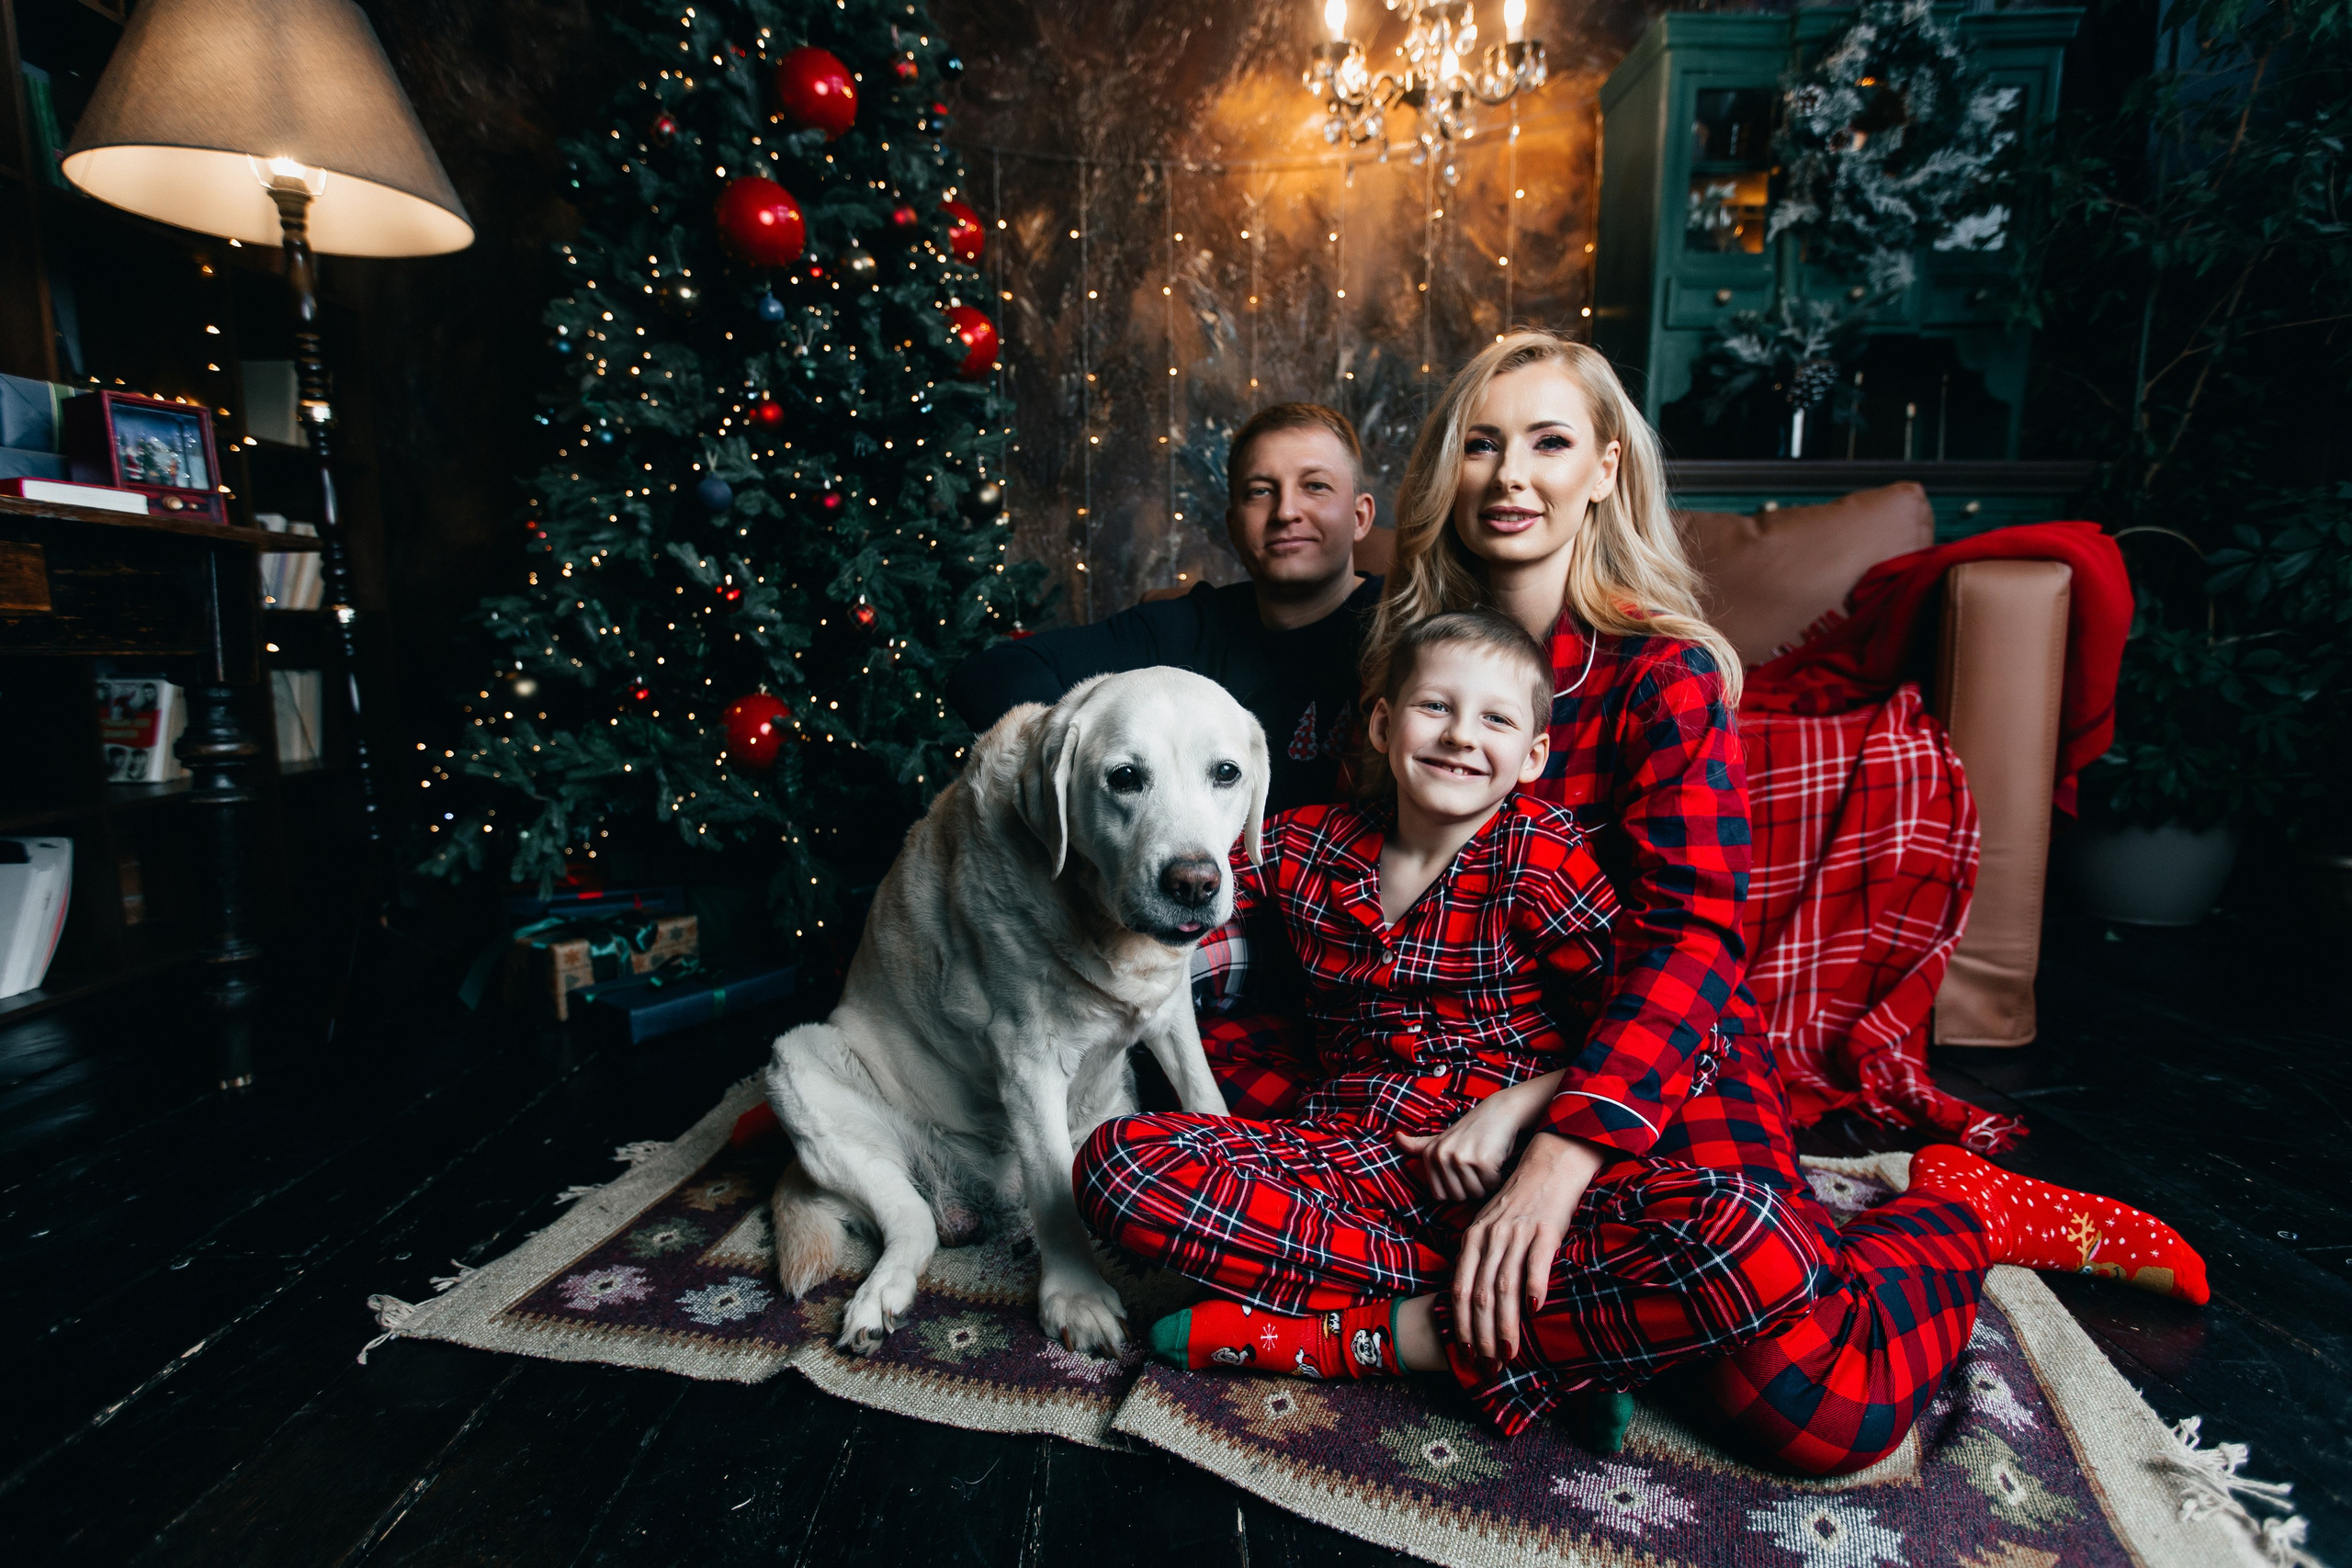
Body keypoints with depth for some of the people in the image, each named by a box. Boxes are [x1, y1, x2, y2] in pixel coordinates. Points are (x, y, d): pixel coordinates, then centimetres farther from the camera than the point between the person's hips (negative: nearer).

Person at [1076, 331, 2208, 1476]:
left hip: (1640, 1084, -4)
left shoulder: (1664, 673, -3)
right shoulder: (1410, 653, 12)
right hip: (1422, 1099, 5)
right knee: (1123, 1166, -21)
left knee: (1823, 1403, -36)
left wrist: (1559, 1150, -25)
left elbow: (1687, 932, -13)